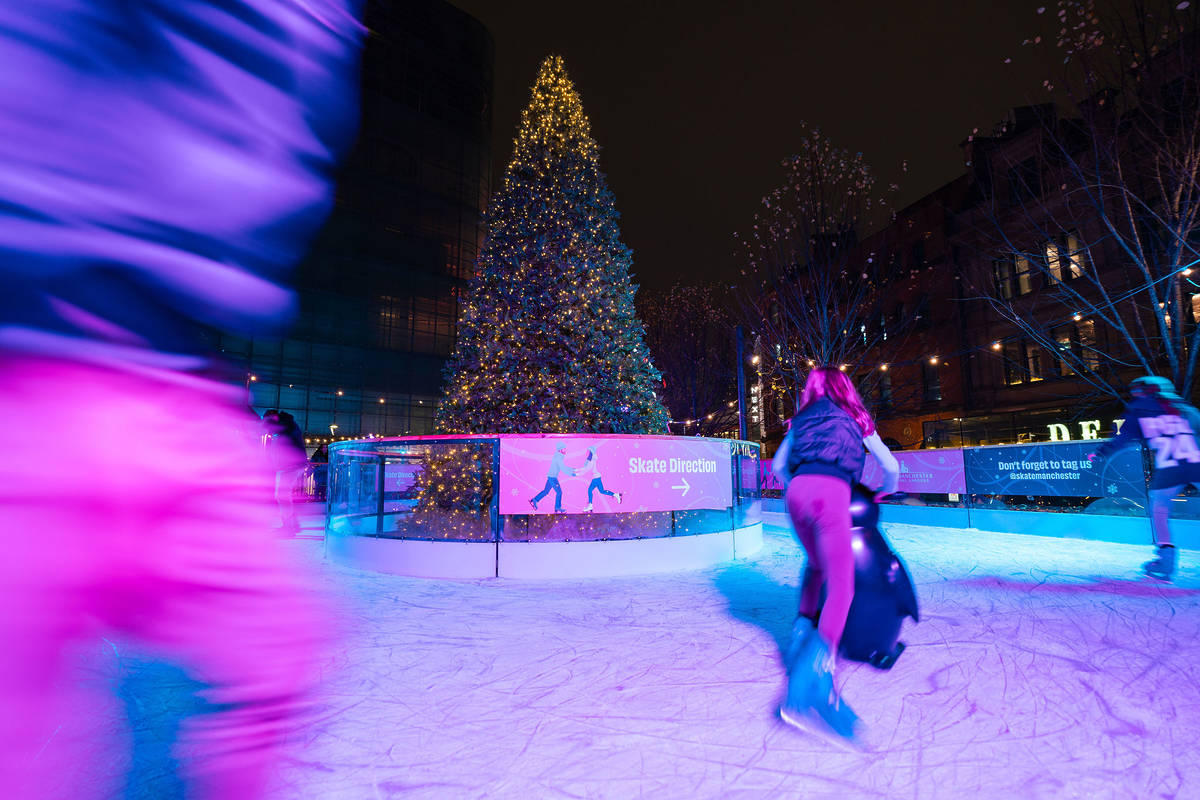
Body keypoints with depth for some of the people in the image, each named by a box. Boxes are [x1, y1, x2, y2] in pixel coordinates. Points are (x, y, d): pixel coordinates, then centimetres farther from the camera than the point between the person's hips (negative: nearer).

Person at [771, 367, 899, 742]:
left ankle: (801, 632, 18)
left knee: (816, 566, 27)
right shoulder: (856, 417, 25)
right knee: (841, 585, -7)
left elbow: (778, 465, 29)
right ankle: (816, 670, -25)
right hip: (831, 491, -3)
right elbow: (891, 467, 27)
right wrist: (885, 492, 46)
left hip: (797, 490, 3)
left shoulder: (801, 418, 29)